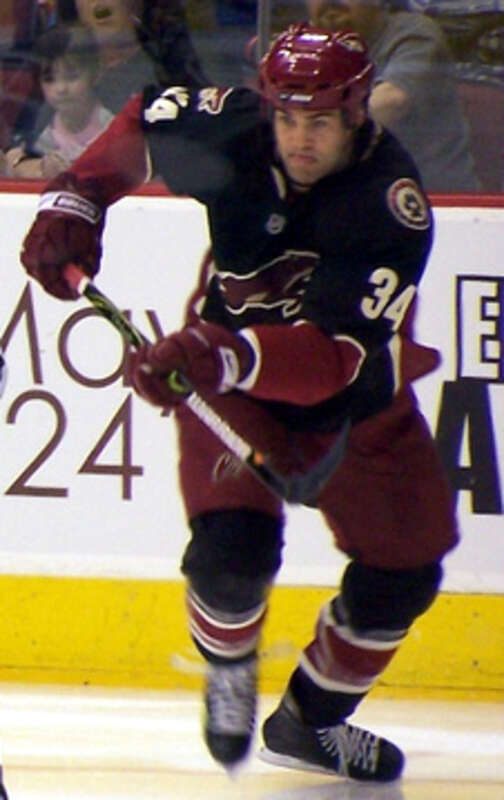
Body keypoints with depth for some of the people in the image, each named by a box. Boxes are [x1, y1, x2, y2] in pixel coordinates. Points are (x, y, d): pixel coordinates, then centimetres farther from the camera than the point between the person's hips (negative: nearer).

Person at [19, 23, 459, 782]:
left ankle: (311, 720, 30)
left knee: (403, 569, 4)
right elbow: (143, 123, 3)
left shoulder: (391, 205, -33)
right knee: (234, 547, -22)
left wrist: (223, 357, -57)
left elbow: (332, 358, -42)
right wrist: (74, 201, -9)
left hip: (357, 392, 0)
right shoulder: (233, 127, -23)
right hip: (230, 370, 0)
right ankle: (229, 665, 12)